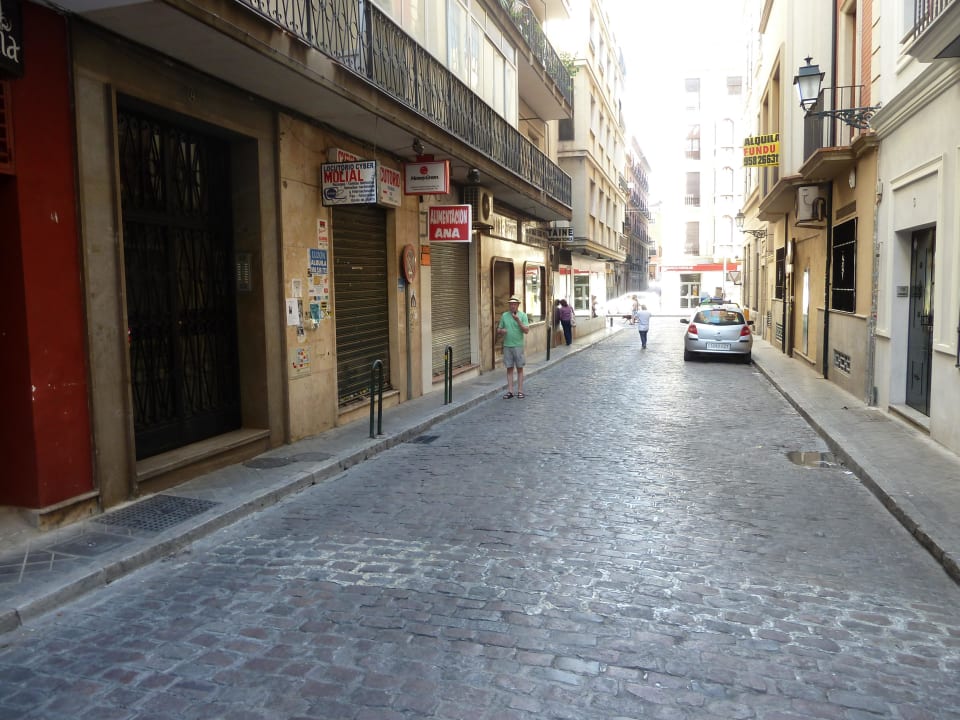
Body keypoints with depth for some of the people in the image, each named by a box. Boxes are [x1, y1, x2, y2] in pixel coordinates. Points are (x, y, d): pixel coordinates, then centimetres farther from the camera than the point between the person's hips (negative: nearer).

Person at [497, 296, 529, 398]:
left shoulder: (523, 315, 0)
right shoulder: (504, 315, 9)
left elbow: (526, 330, -8)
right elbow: (498, 330, 13)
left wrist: (518, 321, -19)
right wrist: (501, 331, -10)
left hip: (518, 345, -2)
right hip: (507, 346, 2)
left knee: (519, 368, 3)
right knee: (509, 368, 5)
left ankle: (520, 391, 7)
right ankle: (510, 391, 9)